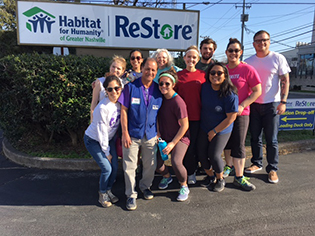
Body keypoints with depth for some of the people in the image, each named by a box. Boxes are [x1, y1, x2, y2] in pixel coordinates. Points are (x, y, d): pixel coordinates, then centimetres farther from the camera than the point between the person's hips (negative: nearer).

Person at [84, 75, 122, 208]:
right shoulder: (102, 108, -30)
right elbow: (101, 132, -22)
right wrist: (106, 152, -13)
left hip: (109, 139, 6)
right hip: (93, 140, -6)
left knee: (115, 167, 2)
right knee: (107, 168, -10)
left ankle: (108, 191, 28)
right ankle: (102, 194, 17)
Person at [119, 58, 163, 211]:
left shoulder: (158, 90, 3)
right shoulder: (131, 86, -7)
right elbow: (123, 110, -7)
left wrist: (158, 133, 4)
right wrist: (125, 133, -10)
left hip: (150, 135, 3)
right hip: (132, 134, -3)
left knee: (151, 165, 14)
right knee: (130, 166, 4)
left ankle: (145, 186, 40)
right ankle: (131, 195, 22)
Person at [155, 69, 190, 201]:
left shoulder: (178, 102, -21)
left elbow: (185, 125, -18)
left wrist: (173, 143, -18)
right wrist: (158, 134, 1)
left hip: (180, 138, -6)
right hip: (164, 137, 6)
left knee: (176, 162, -27)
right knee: (155, 162, -5)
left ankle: (184, 186, 5)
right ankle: (166, 176, 31)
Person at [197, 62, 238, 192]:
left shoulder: (230, 94, -21)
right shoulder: (205, 87, -5)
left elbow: (231, 117, -18)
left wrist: (214, 131, -13)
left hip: (221, 130, -5)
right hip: (204, 128, 5)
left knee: (214, 155, -7)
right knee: (201, 153, 3)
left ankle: (220, 179, 22)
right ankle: (211, 177, 29)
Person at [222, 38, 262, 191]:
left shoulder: (247, 69, -8)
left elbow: (257, 91, -8)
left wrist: (241, 106, -17)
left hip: (240, 114, -4)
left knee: (239, 145, -1)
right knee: (227, 142, 16)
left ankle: (239, 177, 9)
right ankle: (229, 166, 36)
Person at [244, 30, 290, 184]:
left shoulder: (278, 58, -1)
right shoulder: (248, 62, 7)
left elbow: (285, 81, -2)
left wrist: (283, 102, -12)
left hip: (271, 104, -3)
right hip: (253, 104, 3)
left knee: (271, 139, 1)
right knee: (255, 137, 10)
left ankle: (272, 169, 13)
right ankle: (256, 163, 24)